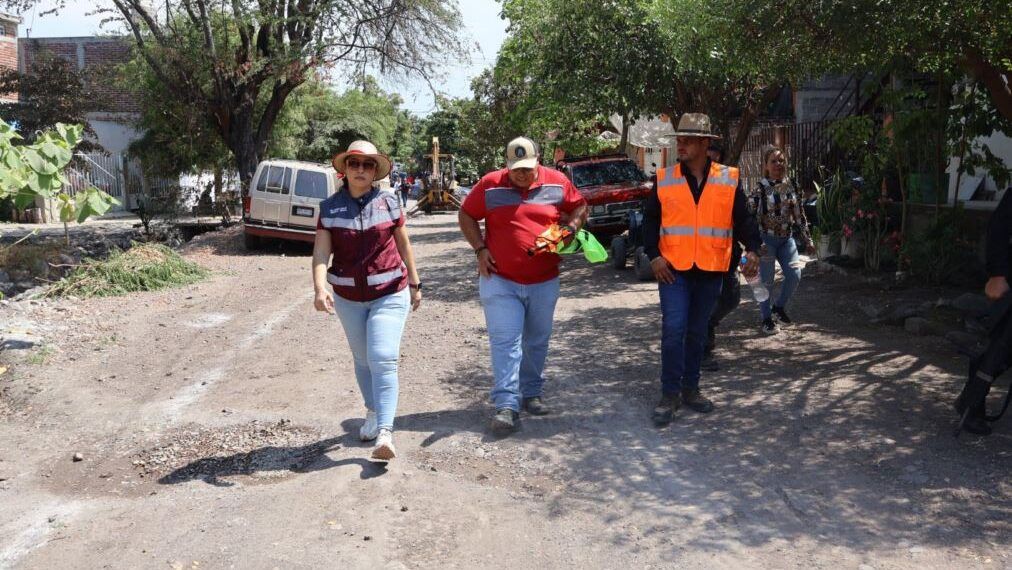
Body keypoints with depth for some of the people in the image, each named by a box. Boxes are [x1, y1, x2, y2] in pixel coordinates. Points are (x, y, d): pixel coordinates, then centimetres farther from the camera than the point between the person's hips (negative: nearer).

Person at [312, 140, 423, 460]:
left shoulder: (389, 203, -3)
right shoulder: (330, 208, -3)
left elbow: (404, 245, 6)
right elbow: (321, 253, -11)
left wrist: (414, 283, 11)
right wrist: (320, 289, -27)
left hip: (389, 294, -2)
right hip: (348, 298, 3)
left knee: (382, 359, -14)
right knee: (362, 359, 17)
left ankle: (385, 433, -17)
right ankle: (373, 413, 37)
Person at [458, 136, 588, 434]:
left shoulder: (556, 182, 1)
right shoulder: (490, 185, -4)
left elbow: (580, 206, 14)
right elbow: (466, 215, 6)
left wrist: (571, 226, -7)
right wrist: (480, 249, -5)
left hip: (544, 281, 3)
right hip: (500, 280, -2)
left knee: (537, 342, 14)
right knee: (505, 342, -8)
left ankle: (531, 394, 30)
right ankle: (507, 406, -7)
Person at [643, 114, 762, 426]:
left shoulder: (729, 179, 3)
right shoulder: (664, 179, 2)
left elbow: (743, 218, 4)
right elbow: (650, 220, 4)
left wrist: (752, 249, -12)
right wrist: (653, 255, -7)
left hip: (710, 270, 2)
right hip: (673, 268, -1)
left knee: (697, 332, 12)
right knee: (673, 330, -8)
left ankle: (690, 389, 25)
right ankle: (669, 394, 3)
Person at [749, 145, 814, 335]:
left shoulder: (791, 186, 6)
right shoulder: (760, 189, -9)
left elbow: (799, 214, 11)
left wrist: (806, 239, 11)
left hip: (787, 238, 4)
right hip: (767, 239, -4)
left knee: (795, 275, -2)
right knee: (767, 280, 0)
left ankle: (780, 307, 23)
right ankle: (766, 319, 14)